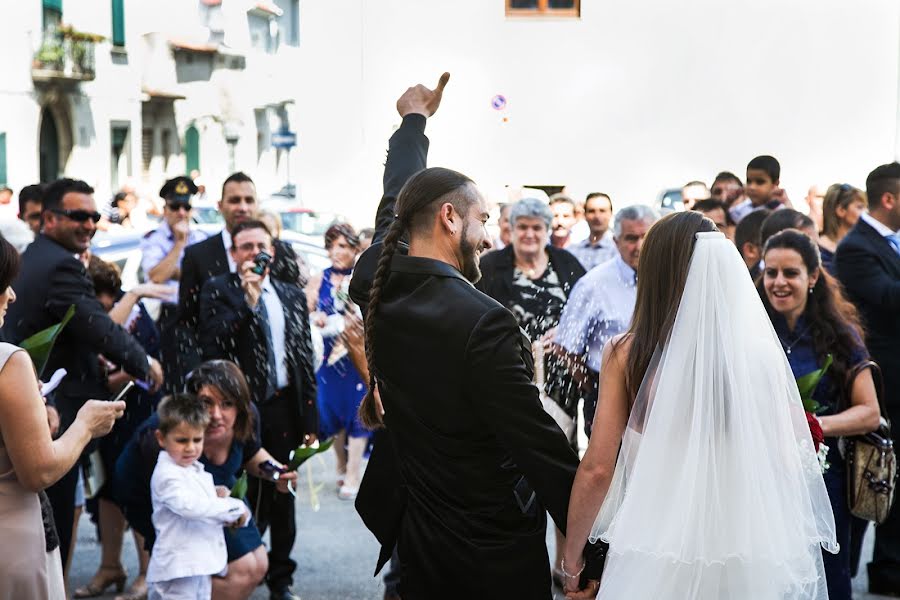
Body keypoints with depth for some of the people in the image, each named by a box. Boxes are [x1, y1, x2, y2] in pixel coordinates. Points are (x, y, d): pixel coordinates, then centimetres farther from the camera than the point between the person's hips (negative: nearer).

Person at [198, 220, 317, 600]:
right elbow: (212, 347, -15)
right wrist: (247, 301, -20)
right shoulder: (218, 291, -1)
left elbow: (306, 358, 11)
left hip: (285, 407, 4)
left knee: (282, 495, 10)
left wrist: (310, 418, 8)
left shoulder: (292, 295, 11)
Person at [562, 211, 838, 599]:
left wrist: (571, 558, 4)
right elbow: (789, 458, -2)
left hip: (654, 543, -1)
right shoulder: (762, 352, -7)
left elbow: (597, 468, -8)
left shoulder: (626, 353, -9)